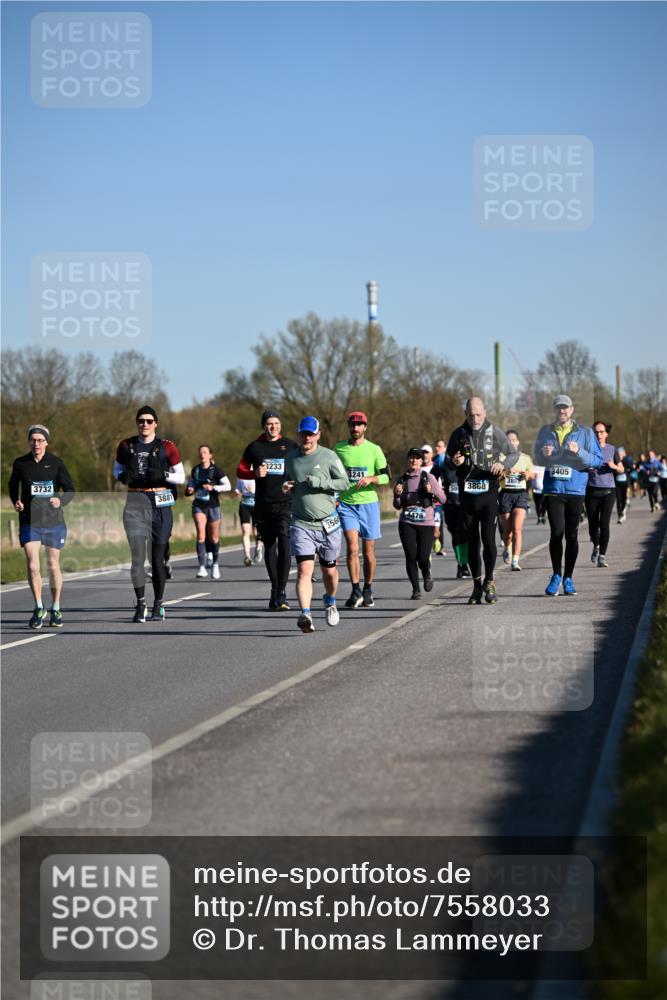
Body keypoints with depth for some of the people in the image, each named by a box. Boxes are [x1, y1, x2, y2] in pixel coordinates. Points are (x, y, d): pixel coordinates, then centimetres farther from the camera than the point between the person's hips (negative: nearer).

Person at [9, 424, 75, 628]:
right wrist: (15, 502, -1)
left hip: (53, 521, 0)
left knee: (53, 566, 7)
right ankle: (39, 608, 7)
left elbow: (70, 490, 0)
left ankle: (55, 609, 23)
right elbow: (13, 485, 17)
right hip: (29, 522, 0)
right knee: (32, 566, -10)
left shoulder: (56, 463, -4)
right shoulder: (20, 463, 1)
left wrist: (60, 501, -20)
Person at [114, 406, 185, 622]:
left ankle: (158, 607, 16)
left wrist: (163, 476, -14)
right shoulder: (126, 446, 7)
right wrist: (122, 476, -2)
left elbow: (181, 476, 6)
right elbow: (117, 468, 21)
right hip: (135, 502, 1)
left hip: (160, 504, -1)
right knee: (137, 555, -12)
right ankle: (140, 605, -8)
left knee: (157, 558, 4)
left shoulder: (166, 447, 1)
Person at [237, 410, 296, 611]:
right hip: (263, 505, 3)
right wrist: (255, 473, -7)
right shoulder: (254, 447, 8)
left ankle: (281, 593, -16)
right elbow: (240, 471, 13)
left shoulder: (290, 446, 6)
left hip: (286, 503, -2)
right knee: (269, 547, 9)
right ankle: (275, 590, 20)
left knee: (284, 546, -15)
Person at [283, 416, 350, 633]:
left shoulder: (328, 456, -3)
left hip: (327, 523, -1)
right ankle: (306, 615, -23)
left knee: (329, 570, 13)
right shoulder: (291, 458, 8)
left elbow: (345, 483, -4)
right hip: (301, 524, 1)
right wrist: (286, 487, 2)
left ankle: (330, 602, 41)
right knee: (304, 570, -15)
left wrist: (319, 482, -17)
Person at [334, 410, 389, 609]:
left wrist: (370, 479, -15)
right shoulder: (338, 448, 5)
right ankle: (356, 591, -15)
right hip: (346, 504, 0)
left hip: (368, 503, 0)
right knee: (352, 547, -15)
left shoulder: (374, 449, 2)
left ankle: (367, 591, 20)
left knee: (368, 551, 5)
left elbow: (386, 476, 3)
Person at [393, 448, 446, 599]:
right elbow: (398, 506, 15)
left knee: (423, 557, -7)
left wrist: (432, 491, -17)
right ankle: (416, 590, 7)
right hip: (406, 523, 2)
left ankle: (427, 576, 28)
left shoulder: (428, 477, 2)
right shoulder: (402, 480, 10)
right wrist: (397, 494, -4)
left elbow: (442, 499, 1)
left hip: (426, 522, -2)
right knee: (411, 557, -6)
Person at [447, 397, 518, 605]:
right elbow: (447, 461, 14)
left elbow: (513, 453, 9)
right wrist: (455, 462, -10)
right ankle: (477, 585, 15)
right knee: (472, 542, 6)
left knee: (488, 538, -12)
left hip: (489, 492, -2)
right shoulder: (458, 434, 6)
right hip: (467, 493, 3)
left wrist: (503, 464, -12)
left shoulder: (495, 432, 0)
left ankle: (489, 581, 3)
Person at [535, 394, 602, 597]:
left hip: (575, 489, 0)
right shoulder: (546, 431, 10)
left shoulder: (585, 433, 5)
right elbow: (538, 458, 16)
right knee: (556, 532, -9)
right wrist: (543, 453, -7)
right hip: (553, 488, 0)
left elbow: (597, 461, 2)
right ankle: (556, 575, 6)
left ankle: (568, 578, 14)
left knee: (572, 535, 4)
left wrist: (579, 452, -15)